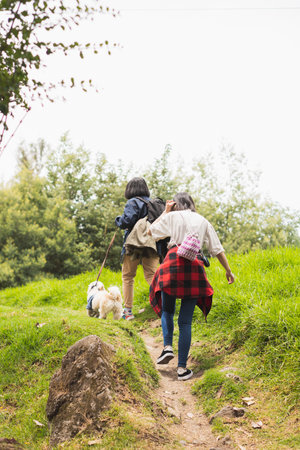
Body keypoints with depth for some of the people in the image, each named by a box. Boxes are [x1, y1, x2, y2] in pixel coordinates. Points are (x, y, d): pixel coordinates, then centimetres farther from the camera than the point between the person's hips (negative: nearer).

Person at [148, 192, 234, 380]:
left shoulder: (173, 216, 11)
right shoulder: (203, 221, 19)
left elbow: (151, 232, 21)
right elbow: (218, 249, 18)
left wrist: (165, 211, 27)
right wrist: (228, 270, 27)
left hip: (174, 261, -2)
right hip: (195, 266, 2)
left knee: (167, 310, 18)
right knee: (186, 321, 4)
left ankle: (168, 346, -4)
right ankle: (182, 367, 3)